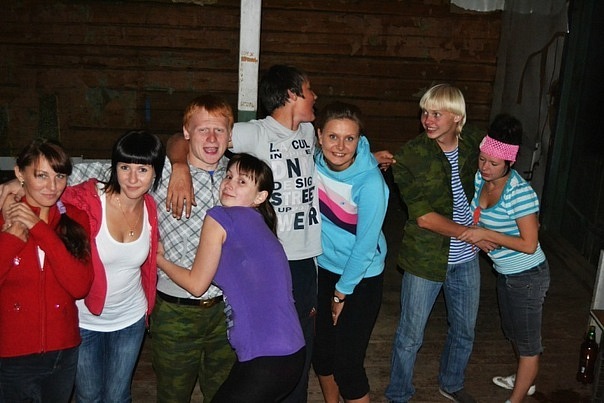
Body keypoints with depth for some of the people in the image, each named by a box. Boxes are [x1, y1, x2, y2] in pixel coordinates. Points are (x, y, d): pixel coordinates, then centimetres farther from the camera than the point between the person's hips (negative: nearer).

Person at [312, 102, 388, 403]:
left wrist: (342, 292, -9)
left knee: (347, 364, -1)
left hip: (361, 279, -5)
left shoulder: (370, 182, -26)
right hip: (323, 269, 5)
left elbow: (366, 244, -19)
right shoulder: (314, 162, -11)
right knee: (320, 352, 17)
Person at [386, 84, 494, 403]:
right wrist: (469, 233, -12)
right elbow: (423, 217, -18)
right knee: (410, 335, 8)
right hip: (425, 258, -4)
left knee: (464, 330, 21)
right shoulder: (409, 157, -16)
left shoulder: (473, 144, -4)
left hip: (466, 259, 5)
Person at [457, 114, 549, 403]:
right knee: (513, 331, 28)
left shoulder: (521, 192, -28)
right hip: (504, 272, 9)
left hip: (527, 276, -9)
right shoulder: (480, 179, -7)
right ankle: (524, 379, 51)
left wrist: (486, 234, -27)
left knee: (527, 341, 8)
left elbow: (529, 245, -26)